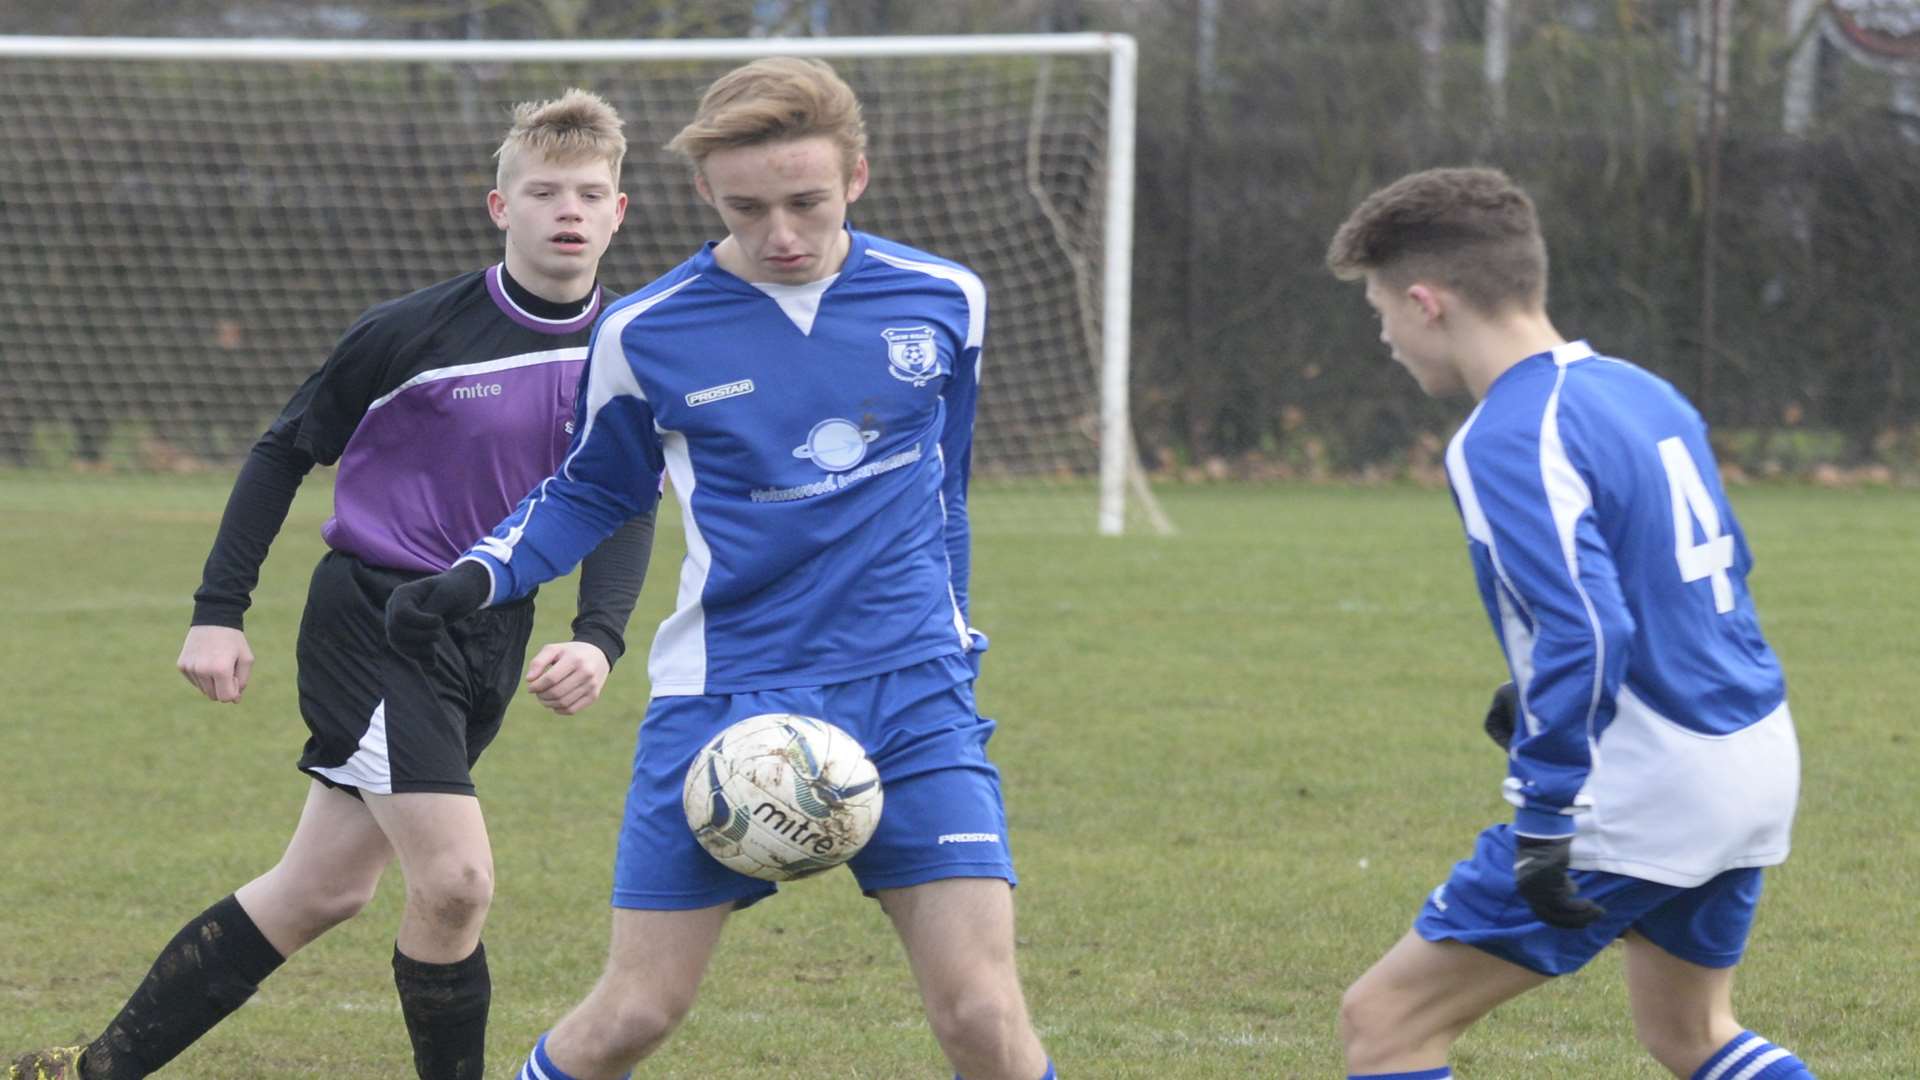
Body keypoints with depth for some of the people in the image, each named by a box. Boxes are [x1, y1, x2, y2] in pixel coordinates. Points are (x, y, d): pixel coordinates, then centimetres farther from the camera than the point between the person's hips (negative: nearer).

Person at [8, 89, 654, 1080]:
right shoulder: (416, 330, -13)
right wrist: (218, 609, -5)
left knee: (321, 890, 9)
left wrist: (599, 637, -16)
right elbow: (287, 449, -2)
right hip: (373, 618, -6)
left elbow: (625, 513, 4)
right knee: (452, 879, -18)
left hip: (492, 645, 6)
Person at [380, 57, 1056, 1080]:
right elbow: (589, 492, 14)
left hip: (912, 691, 1)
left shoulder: (943, 302, 1)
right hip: (722, 697, 0)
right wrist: (476, 577, -3)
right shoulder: (645, 333, -3)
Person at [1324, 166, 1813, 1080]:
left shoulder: (1508, 440, -17)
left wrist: (1544, 818, -25)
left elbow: (1586, 627, -27)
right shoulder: (1644, 392, 10)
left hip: (1639, 793, -9)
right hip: (1760, 764, 9)